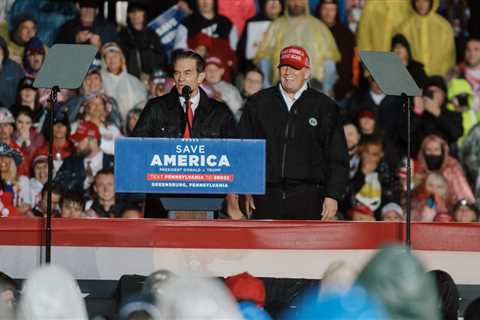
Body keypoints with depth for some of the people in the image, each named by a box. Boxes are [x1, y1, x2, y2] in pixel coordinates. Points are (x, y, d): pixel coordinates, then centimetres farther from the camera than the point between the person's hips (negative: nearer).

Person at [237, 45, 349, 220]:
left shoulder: (324, 107, 7)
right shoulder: (258, 104, 12)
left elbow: (338, 158, 5)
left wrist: (332, 195, -3)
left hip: (308, 200, -2)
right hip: (267, 198, 2)